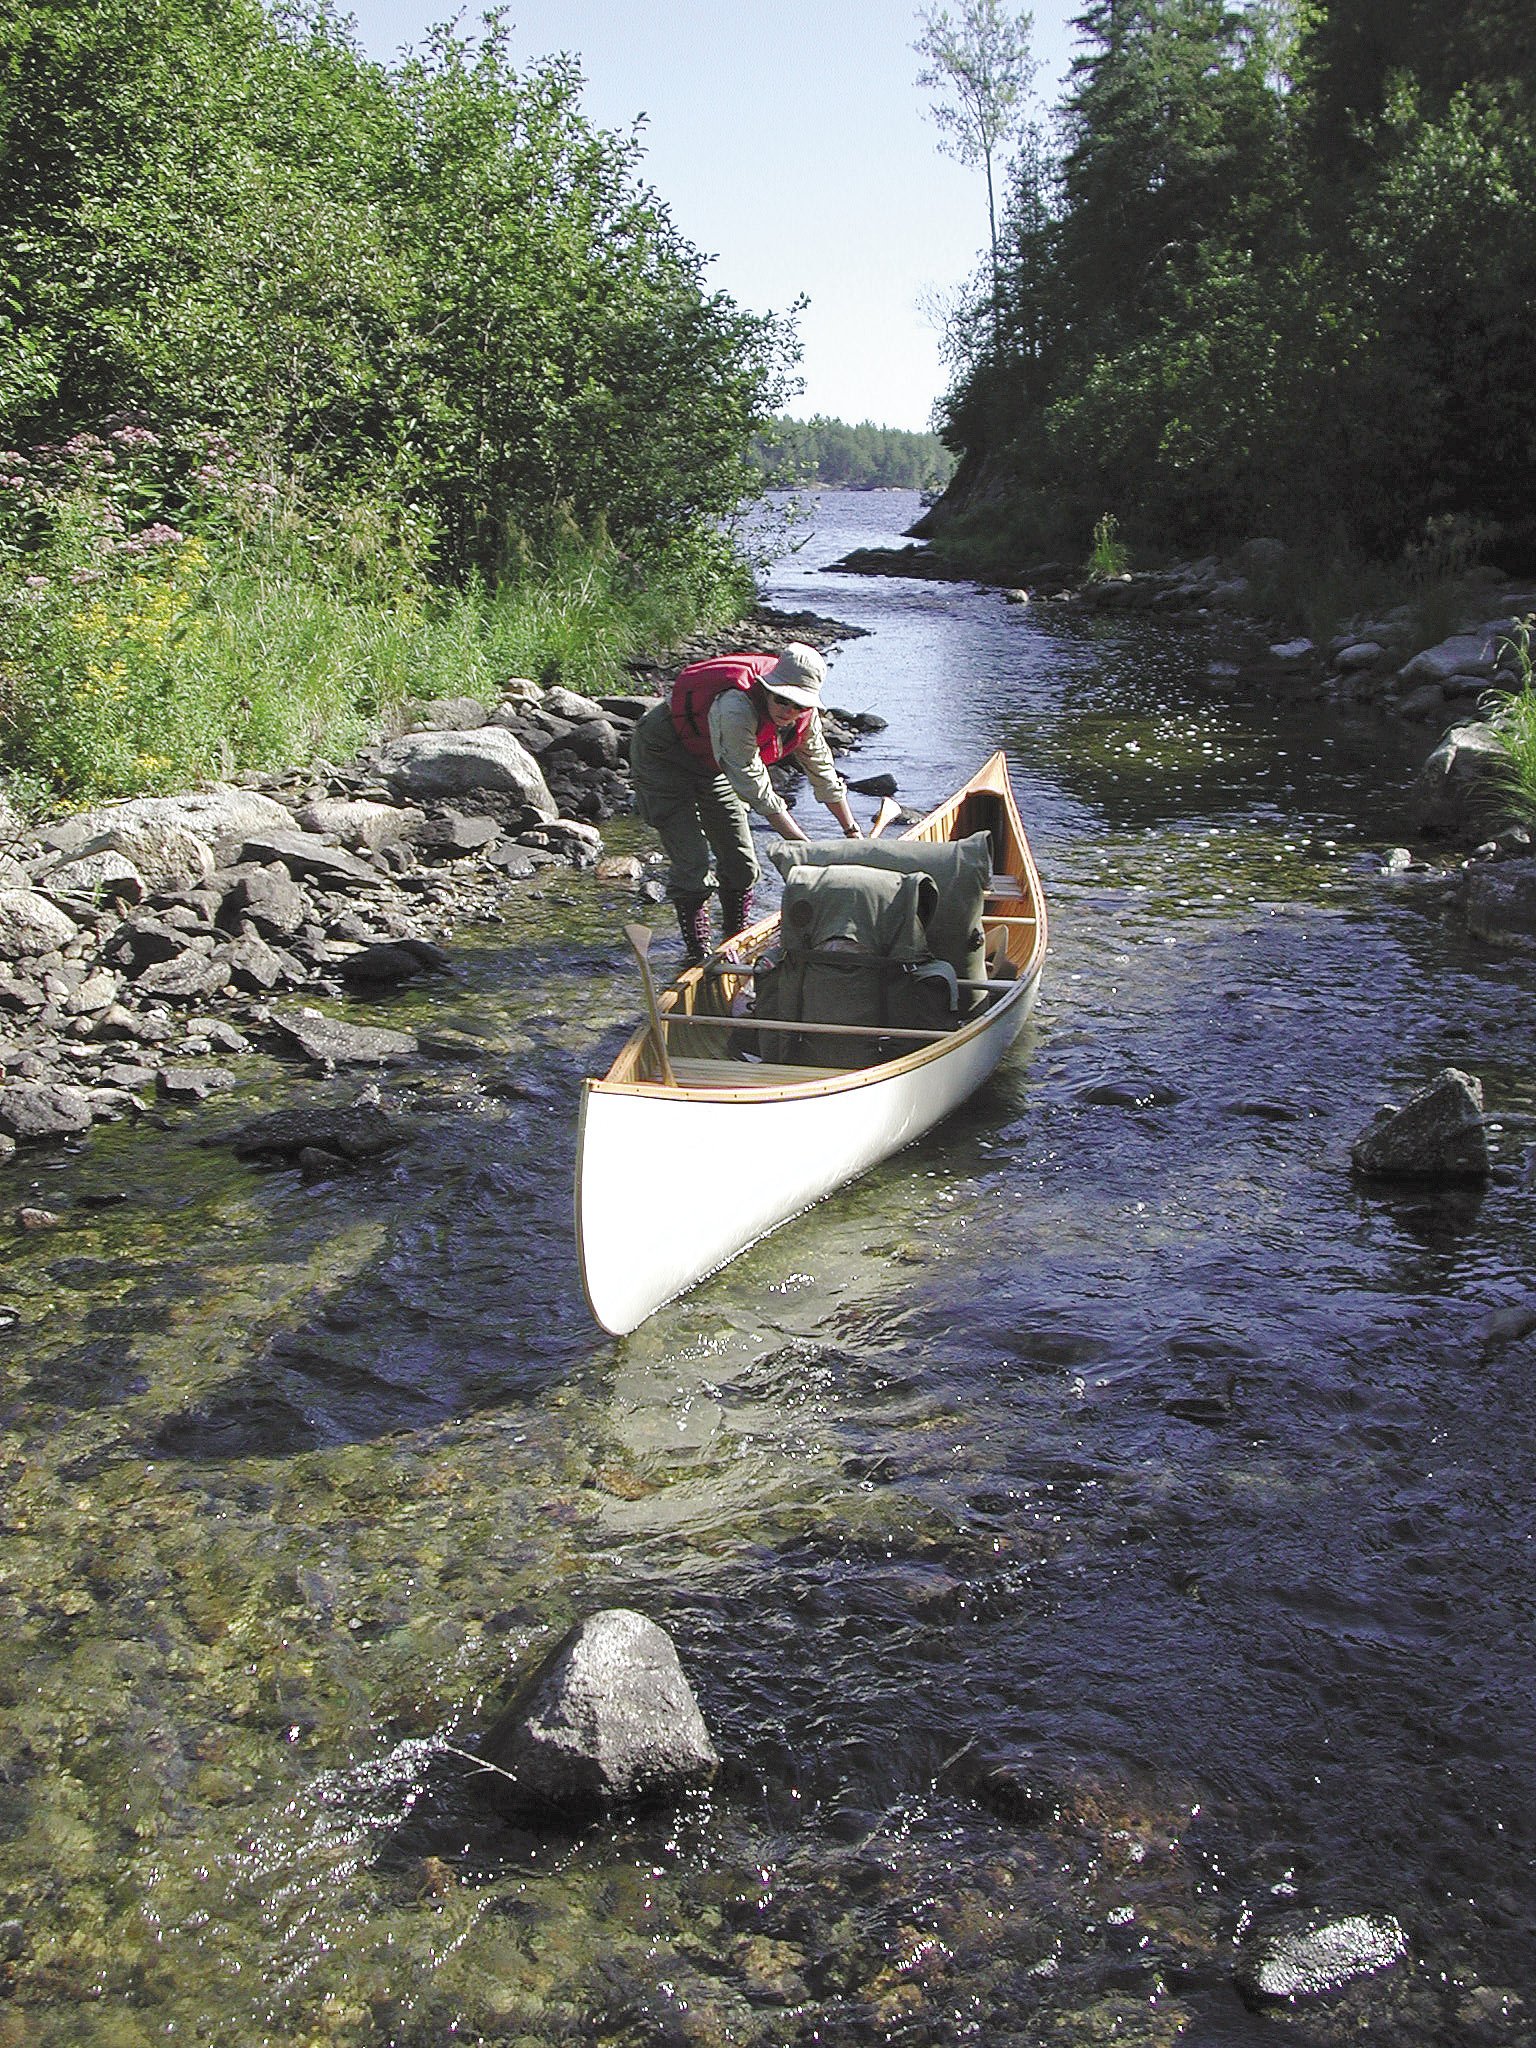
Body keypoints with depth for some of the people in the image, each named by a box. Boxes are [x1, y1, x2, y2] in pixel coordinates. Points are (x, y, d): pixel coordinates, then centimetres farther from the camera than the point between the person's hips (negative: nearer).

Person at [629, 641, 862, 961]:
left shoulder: (805, 717, -15)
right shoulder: (736, 709, -39)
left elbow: (823, 773, 3)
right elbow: (757, 791, -33)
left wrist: (853, 832, 11)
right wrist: (804, 845, -27)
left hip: (711, 764, 7)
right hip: (661, 756, -7)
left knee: (740, 863, 6)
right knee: (693, 865, -13)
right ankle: (698, 955, -2)